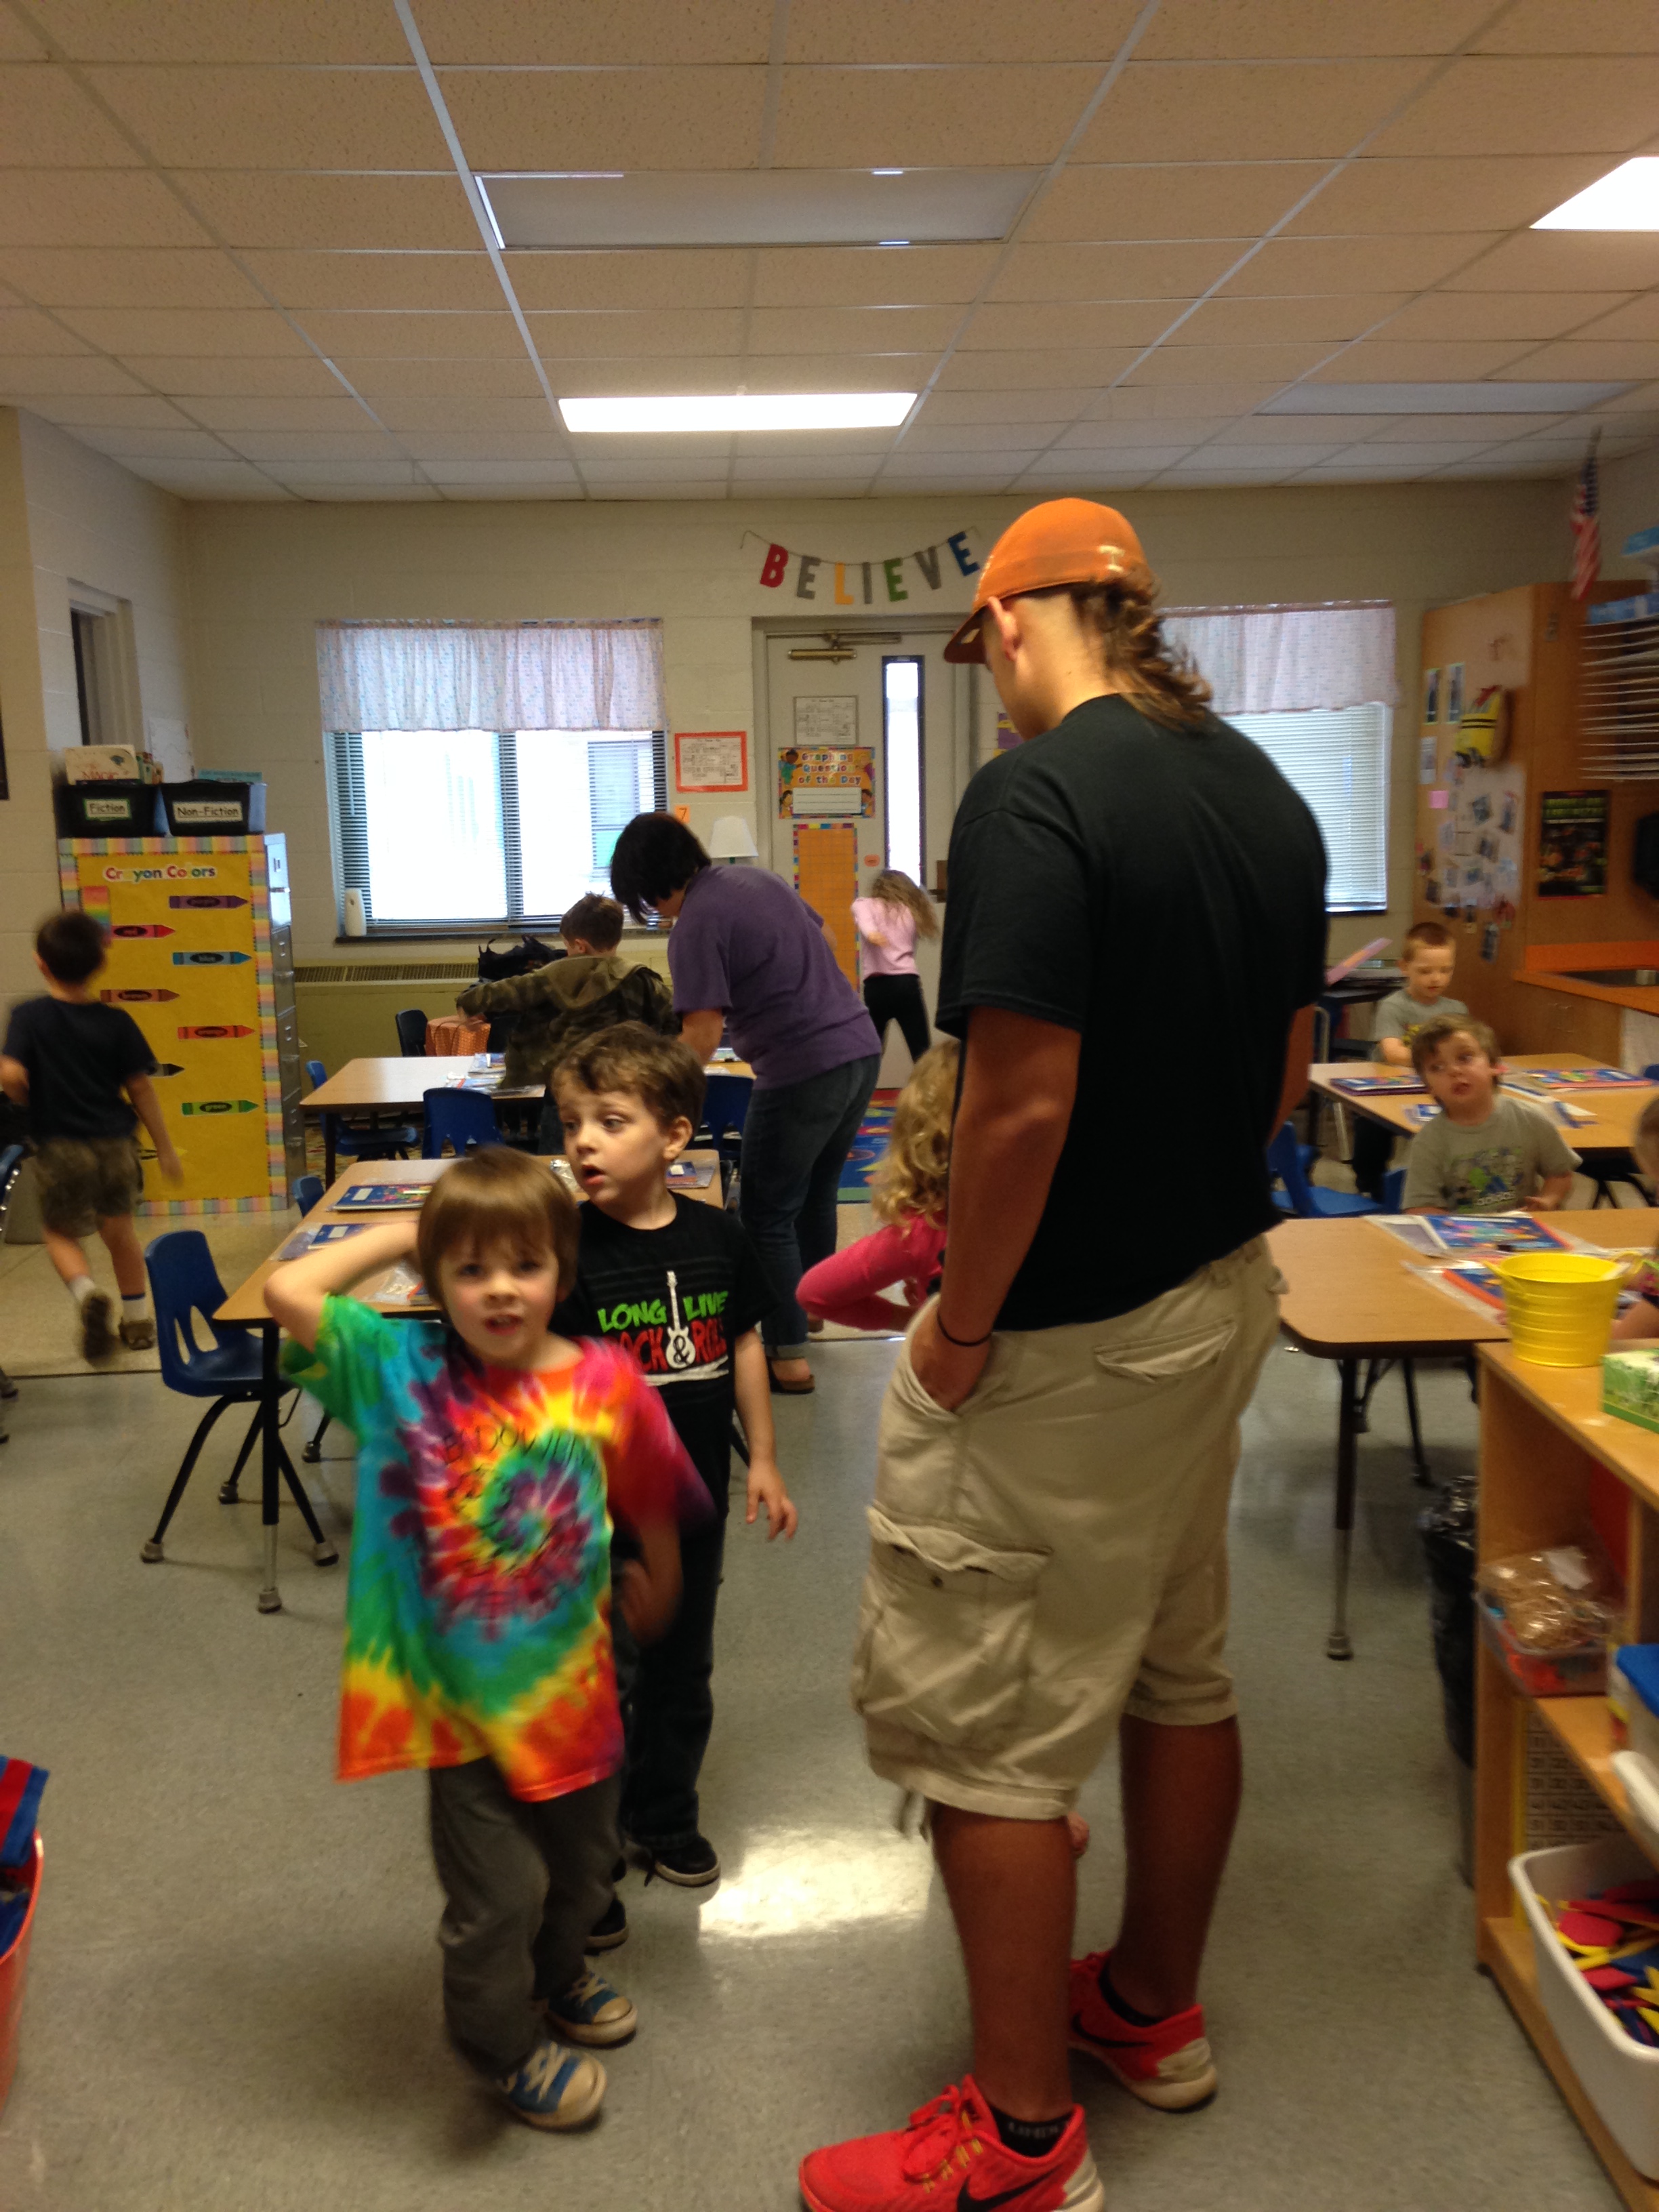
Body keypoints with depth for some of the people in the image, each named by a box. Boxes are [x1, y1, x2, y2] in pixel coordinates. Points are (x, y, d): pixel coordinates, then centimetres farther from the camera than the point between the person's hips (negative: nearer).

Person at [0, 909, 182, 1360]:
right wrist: (165, 1149, 8)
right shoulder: (117, 1022, -4)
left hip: (60, 1148, -2)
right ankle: (137, 1321, 27)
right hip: (115, 1144, 2)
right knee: (119, 1229, 20)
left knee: (59, 1232, 16)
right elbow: (141, 1089, -1)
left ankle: (87, 1294, -12)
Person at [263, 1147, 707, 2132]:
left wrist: (656, 1588, 19)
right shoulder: (404, 1367, -13)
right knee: (497, 1890, 6)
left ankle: (554, 1975, 57)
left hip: (571, 1681, 3)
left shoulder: (606, 1381, -13)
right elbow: (287, 1290, -23)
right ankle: (504, 2040, 39)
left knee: (581, 1864, 24)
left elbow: (649, 1504, 4)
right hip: (459, 1692, -2)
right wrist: (401, 1234, -14)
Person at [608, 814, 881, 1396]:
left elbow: (702, 1035, -17)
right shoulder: (761, 878, 12)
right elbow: (822, 938, 24)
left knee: (767, 1216, 4)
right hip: (861, 1046, 9)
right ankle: (809, 1309, 42)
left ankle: (788, 1358, 7)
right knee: (816, 1196, 25)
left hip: (802, 1073, -8)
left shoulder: (696, 925, -13)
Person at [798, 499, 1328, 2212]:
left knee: (987, 1734, 6)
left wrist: (959, 1327, -15)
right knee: (1181, 1671, 22)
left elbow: (1023, 1104, -26)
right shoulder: (1266, 793, 5)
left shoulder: (1033, 798, -21)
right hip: (1223, 1297, 9)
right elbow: (1285, 1072, 11)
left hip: (1064, 1343, -9)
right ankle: (1155, 2011, 42)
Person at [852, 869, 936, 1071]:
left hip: (876, 987, -1)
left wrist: (870, 933, -30)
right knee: (922, 1053, -2)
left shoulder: (865, 905, 12)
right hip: (907, 983, 1)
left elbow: (864, 919, -9)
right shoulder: (911, 912, 23)